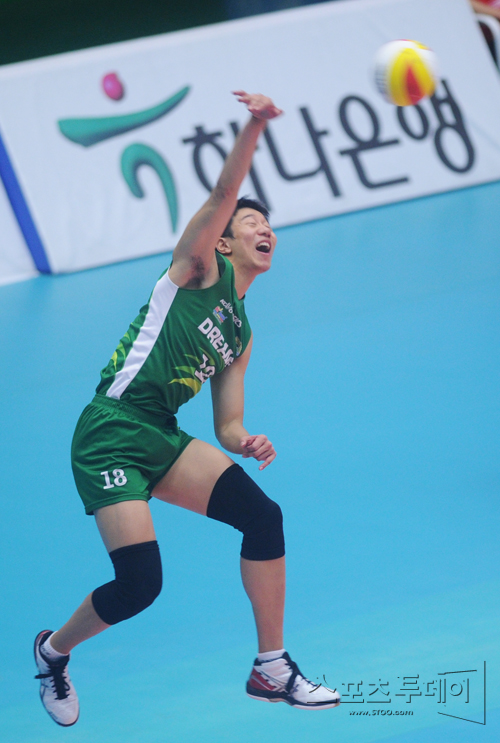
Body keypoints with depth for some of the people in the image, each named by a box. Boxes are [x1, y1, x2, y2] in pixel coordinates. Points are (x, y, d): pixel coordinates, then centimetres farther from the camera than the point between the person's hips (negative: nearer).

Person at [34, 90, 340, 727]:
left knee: (262, 515, -13)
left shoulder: (240, 334, 20)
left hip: (163, 440, 7)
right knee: (140, 580, -17)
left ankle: (271, 670, -3)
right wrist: (254, 127, -30)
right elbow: (223, 194, -15)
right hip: (109, 435, -7)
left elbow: (226, 422, 19)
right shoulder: (200, 267, 3)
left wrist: (244, 441, -5)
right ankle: (53, 650, 14)